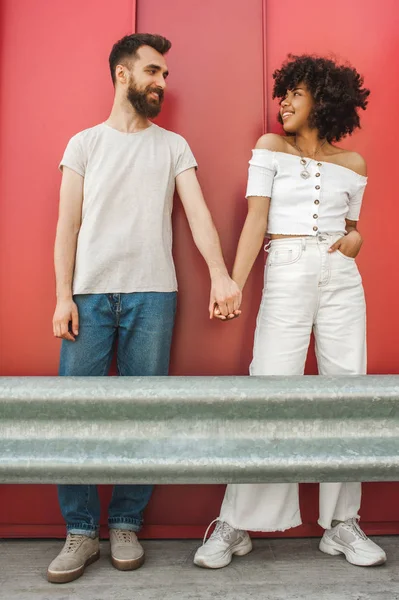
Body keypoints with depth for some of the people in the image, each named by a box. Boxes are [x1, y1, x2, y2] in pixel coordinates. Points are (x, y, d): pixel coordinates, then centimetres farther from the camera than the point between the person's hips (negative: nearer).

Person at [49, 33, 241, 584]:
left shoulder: (173, 146, 14)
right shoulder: (84, 143, 13)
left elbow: (199, 213, 1)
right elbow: (68, 225, 6)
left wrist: (221, 275, -15)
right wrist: (63, 296, -5)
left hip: (152, 294, 0)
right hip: (90, 294, 0)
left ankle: (126, 526, 18)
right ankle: (81, 532, 12)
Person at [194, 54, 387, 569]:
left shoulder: (352, 164, 15)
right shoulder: (270, 147, 8)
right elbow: (256, 218, -2)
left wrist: (354, 241, -2)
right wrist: (234, 283, -13)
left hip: (342, 278, 4)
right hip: (286, 275, -3)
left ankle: (341, 525, 14)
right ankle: (234, 525, 3)